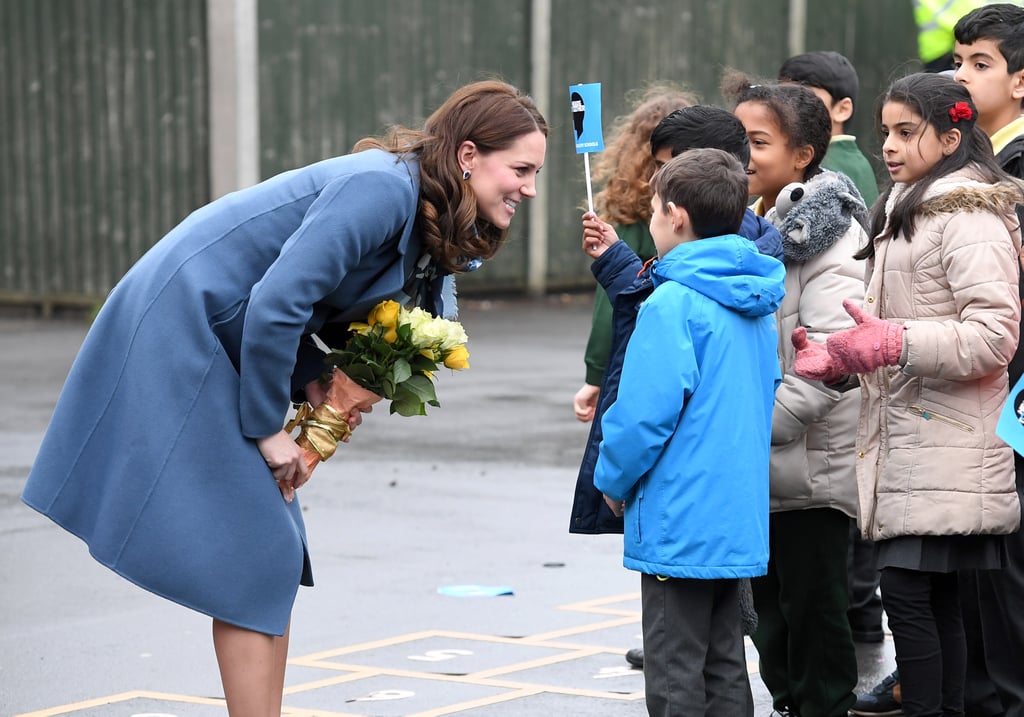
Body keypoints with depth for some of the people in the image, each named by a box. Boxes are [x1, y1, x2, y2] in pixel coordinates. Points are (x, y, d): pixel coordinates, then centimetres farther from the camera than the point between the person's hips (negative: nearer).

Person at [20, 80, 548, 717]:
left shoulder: (423, 214, 8)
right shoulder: (383, 187, -22)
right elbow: (275, 303, -27)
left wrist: (316, 380, -3)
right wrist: (266, 428, -16)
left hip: (224, 339, 10)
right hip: (177, 324, -10)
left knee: (274, 554, 9)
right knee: (253, 555, -10)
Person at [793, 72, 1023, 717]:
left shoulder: (969, 216, -12)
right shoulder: (906, 208, 20)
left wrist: (891, 343, -26)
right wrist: (840, 357, 11)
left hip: (945, 448, -9)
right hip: (907, 438, 9)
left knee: (907, 590, -13)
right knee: (935, 599, 10)